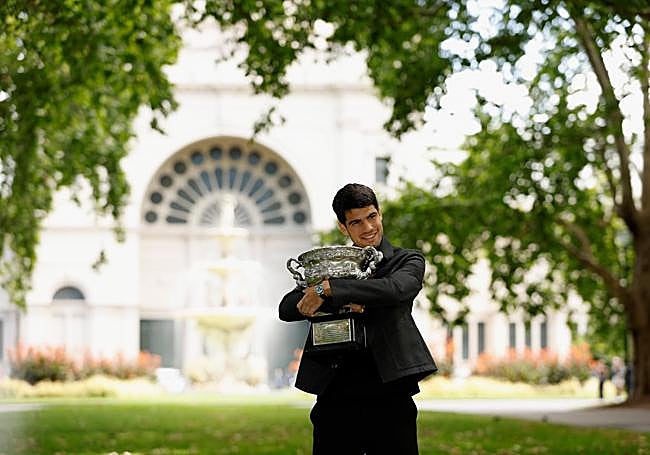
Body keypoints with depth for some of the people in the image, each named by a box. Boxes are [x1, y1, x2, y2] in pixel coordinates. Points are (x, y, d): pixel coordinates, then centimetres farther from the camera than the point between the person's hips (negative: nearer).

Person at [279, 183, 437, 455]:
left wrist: (327, 290, -18)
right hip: (336, 398, 2)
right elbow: (287, 308, 3)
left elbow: (397, 289, -15)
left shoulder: (407, 261, 9)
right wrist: (339, 301, -15)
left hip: (389, 397, -2)